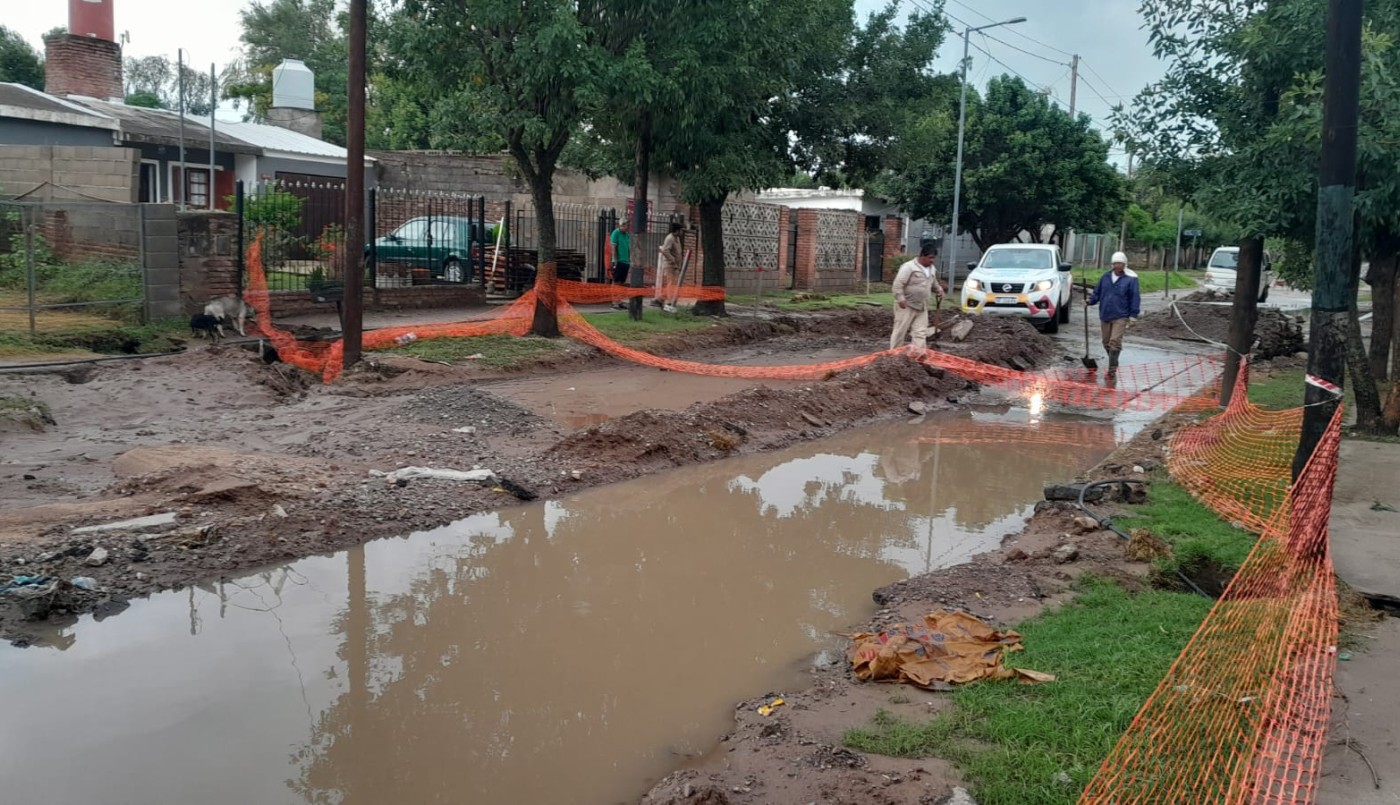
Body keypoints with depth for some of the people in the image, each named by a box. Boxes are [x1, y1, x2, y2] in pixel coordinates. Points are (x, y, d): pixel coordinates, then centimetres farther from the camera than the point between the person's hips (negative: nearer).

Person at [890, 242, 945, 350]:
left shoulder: (931, 269, 12)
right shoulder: (909, 267, -14)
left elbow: (933, 283, 30)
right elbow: (898, 284, -18)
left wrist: (938, 290, 10)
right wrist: (901, 299, -25)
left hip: (922, 308, 7)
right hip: (906, 306, -7)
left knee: (921, 333, 1)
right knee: (901, 331, -1)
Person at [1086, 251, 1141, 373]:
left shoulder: (1130, 279, -4)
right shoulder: (1105, 277, 8)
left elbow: (1135, 297, -3)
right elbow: (1097, 292, 14)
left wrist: (1133, 315, -8)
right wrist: (1090, 301, -6)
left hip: (1120, 316, -5)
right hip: (1105, 316, 5)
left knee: (1115, 341, -14)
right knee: (1107, 342, 12)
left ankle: (1112, 368, -11)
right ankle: (1114, 363, 31)